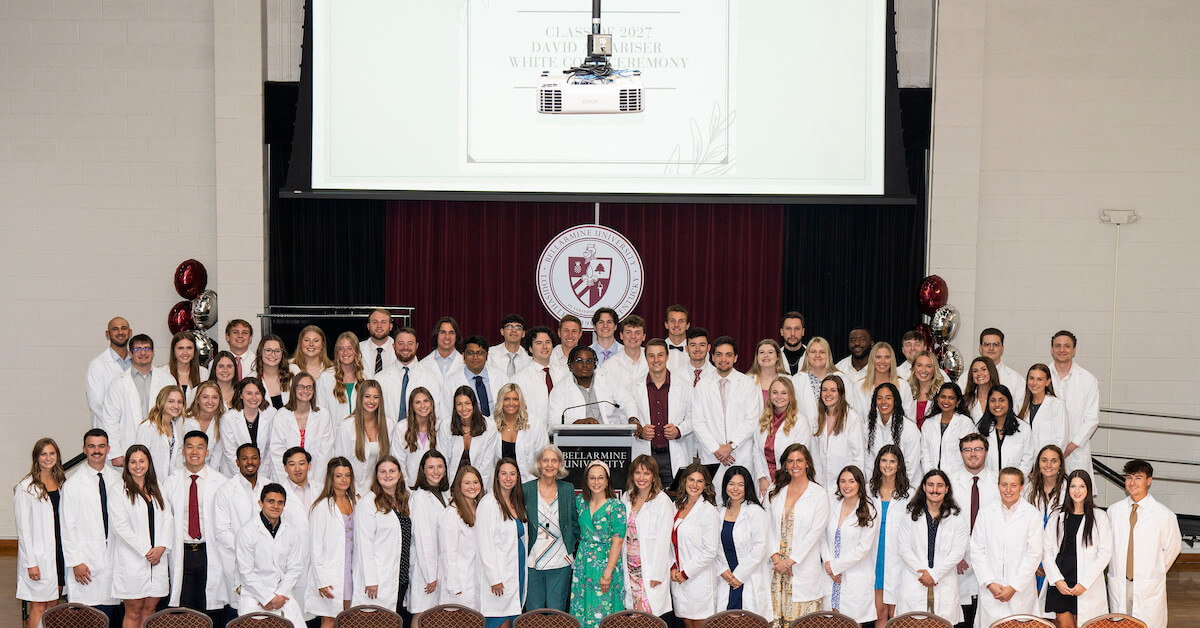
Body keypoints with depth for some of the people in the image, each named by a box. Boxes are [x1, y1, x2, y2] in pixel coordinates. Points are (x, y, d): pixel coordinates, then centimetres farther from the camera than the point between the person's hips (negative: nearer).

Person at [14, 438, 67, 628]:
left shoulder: (61, 483, 10)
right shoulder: (26, 487, -9)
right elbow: (23, 528, -10)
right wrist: (31, 562, -15)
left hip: (59, 551, 6)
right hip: (39, 554, -6)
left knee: (53, 604, 10)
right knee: (38, 606, -3)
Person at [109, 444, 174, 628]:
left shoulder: (156, 489, 15)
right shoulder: (117, 490, -1)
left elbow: (168, 519, 10)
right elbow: (120, 526, -9)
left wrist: (161, 547, -6)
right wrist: (146, 551, -12)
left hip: (157, 558, 5)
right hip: (132, 561, -5)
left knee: (149, 610, 5)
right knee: (133, 612, -3)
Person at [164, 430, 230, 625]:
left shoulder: (221, 482, 2)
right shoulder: (170, 484, 9)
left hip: (210, 554, -2)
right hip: (182, 554, 2)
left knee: (212, 610, -2)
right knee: (183, 611, 0)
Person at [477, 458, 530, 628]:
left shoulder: (517, 503, 14)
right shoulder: (488, 503, -10)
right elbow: (485, 545, -14)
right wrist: (494, 579, -17)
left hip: (518, 569, 7)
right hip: (498, 572, -7)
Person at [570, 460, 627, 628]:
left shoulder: (616, 506, -13)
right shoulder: (580, 501, 3)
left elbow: (617, 542, -15)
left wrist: (608, 573, -18)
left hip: (606, 562, -5)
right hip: (583, 562, 5)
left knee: (603, 607, 0)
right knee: (582, 609, 8)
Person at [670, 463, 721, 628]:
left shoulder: (709, 512, -9)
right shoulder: (677, 507, 10)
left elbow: (710, 551, -13)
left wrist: (685, 573, -12)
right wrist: (673, 568, 0)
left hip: (699, 578, -6)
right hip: (678, 577, 6)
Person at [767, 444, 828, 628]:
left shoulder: (819, 494, -1)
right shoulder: (776, 492, 11)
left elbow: (815, 532, -7)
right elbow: (769, 526, 7)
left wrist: (790, 561, -11)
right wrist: (775, 556, -7)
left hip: (804, 567, -3)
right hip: (778, 565, 3)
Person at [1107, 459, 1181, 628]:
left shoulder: (1164, 515, -5)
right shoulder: (1113, 511, 4)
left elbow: (1173, 547, 6)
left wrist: (1156, 572, 9)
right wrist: (1117, 570, 11)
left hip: (1149, 589, -3)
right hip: (1118, 586, 3)